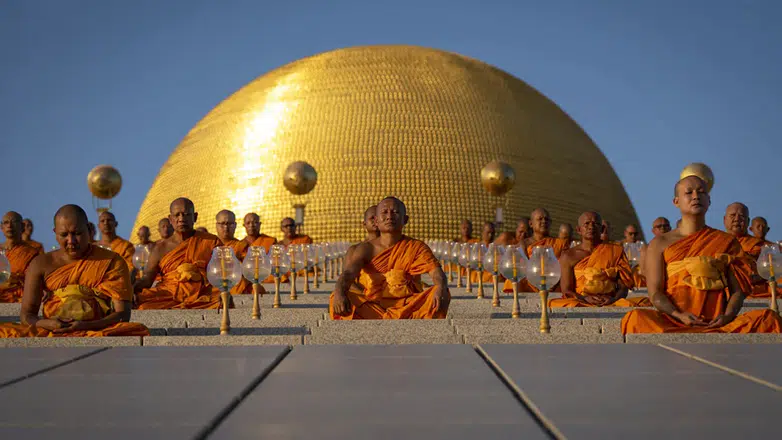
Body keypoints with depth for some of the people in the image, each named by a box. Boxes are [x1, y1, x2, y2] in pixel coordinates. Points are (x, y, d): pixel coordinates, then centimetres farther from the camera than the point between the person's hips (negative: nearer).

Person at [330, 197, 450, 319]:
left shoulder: (416, 247, 7)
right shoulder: (366, 249, 5)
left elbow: (436, 270, -8)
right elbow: (349, 273, -11)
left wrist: (441, 289, -33)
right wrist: (339, 293, -35)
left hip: (408, 307, 1)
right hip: (372, 307, -1)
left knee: (441, 295, -27)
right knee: (337, 299, -26)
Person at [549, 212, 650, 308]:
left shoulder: (615, 251, 14)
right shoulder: (569, 256, 9)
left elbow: (623, 287, 8)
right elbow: (566, 291, 2)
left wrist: (614, 299, -16)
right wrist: (586, 298, -20)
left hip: (611, 303, 1)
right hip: (581, 304, 0)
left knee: (646, 302, -28)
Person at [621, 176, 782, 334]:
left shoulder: (727, 242, 17)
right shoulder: (661, 244, 12)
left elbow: (737, 289, 10)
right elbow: (655, 293, 3)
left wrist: (728, 316, -12)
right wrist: (679, 315, -17)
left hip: (716, 323, 2)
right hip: (673, 323, -2)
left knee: (769, 319, -27)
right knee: (636, 318, -35)